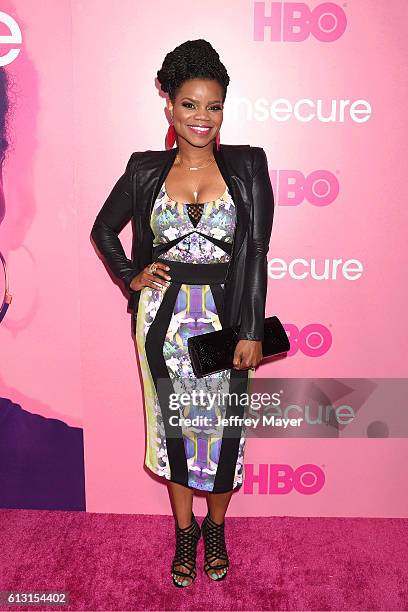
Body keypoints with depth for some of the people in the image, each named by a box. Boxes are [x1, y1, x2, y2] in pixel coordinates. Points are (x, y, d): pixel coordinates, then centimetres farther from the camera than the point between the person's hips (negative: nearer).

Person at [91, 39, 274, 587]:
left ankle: (215, 527, 35)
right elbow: (104, 228, 16)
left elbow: (256, 253, -6)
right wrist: (131, 276, 1)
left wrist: (251, 331, -9)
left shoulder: (247, 166, -2)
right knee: (174, 420, 12)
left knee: (222, 424, 9)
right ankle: (184, 530, 34)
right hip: (164, 317, 1)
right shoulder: (146, 169, 2)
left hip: (225, 316, -1)